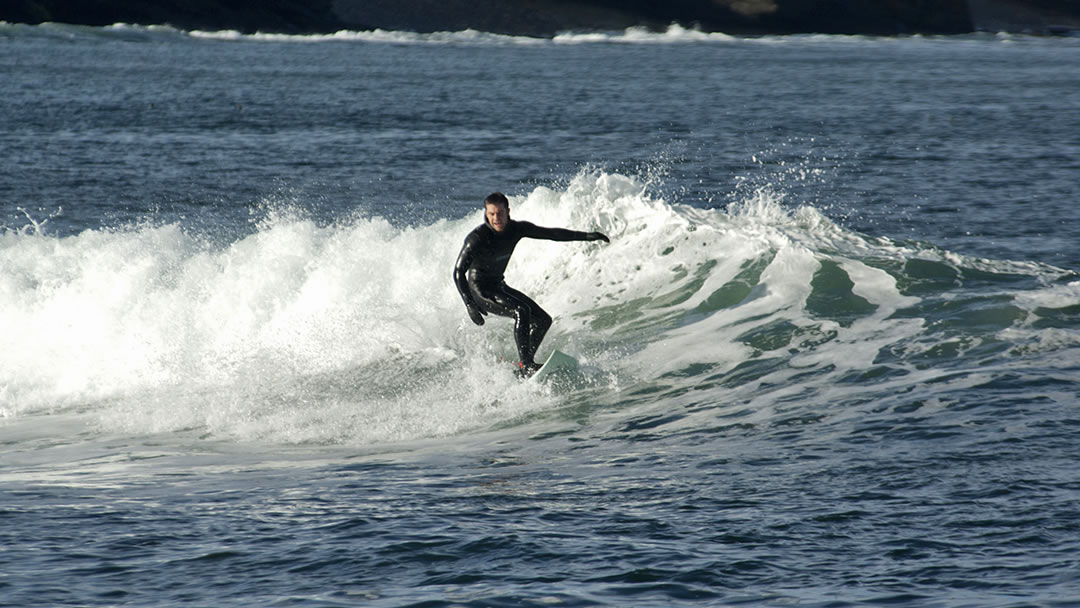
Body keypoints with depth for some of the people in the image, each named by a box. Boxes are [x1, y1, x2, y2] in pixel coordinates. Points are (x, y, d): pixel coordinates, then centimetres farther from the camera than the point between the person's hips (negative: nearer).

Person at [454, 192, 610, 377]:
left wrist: (586, 236, 1)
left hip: (499, 286, 8)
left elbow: (550, 234, 4)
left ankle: (522, 366, 5)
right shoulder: (477, 238, -24)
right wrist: (470, 305, -36)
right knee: (521, 311, -29)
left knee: (543, 320, 4)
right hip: (479, 291, -8)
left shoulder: (516, 229, -6)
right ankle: (525, 365, -30)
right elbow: (459, 272, -26)